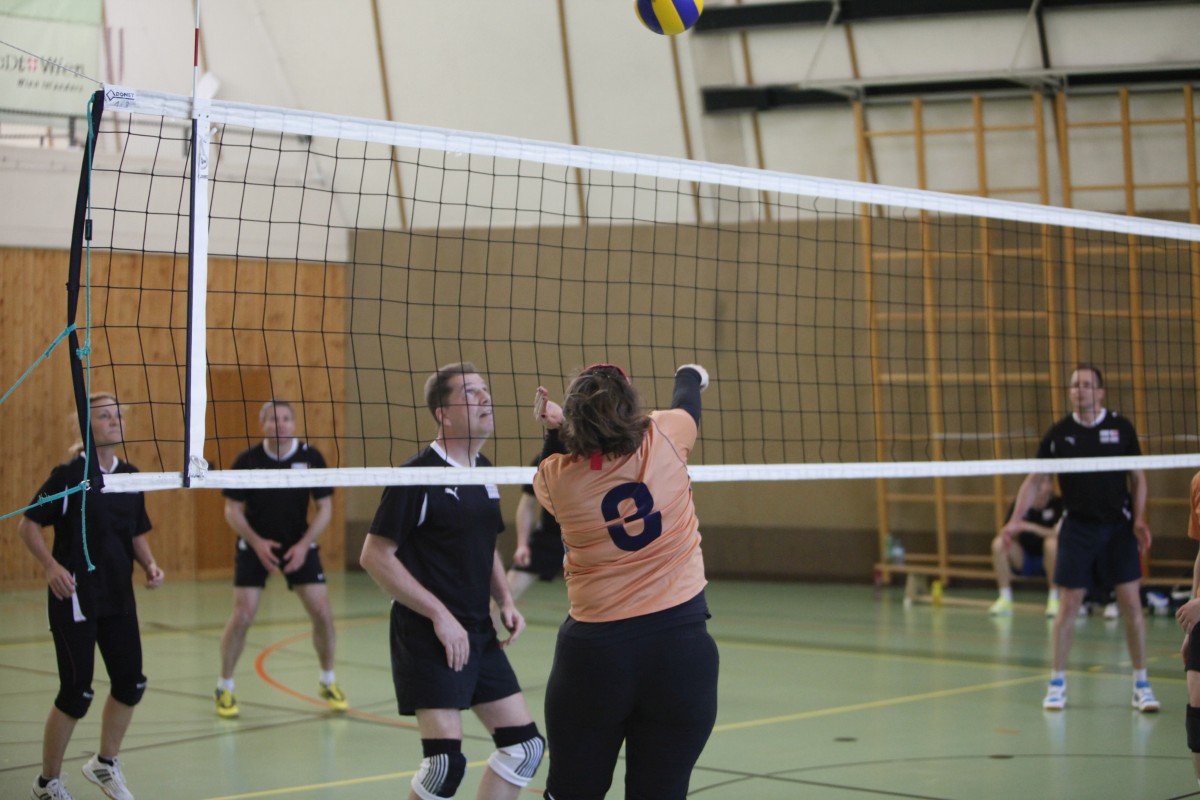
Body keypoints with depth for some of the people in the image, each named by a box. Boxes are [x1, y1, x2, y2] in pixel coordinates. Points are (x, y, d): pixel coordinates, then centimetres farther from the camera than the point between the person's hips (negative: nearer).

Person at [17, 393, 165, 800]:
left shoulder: (130, 476, 7)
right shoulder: (68, 475, -10)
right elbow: (28, 525, -8)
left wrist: (150, 565, -1)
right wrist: (51, 564, -22)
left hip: (119, 597, 6)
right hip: (75, 596, -6)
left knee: (131, 683, 6)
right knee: (77, 693, -3)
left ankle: (105, 763, 31)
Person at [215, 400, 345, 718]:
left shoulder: (311, 457, -10)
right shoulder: (247, 461, -13)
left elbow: (324, 507, -4)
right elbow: (232, 510, -5)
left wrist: (304, 544, -16)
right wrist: (257, 543, -18)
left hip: (299, 545, 2)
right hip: (255, 545, -1)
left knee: (322, 613, -6)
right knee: (242, 616, -10)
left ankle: (328, 682, 16)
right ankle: (224, 688, 10)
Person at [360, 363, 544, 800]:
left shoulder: (485, 471, 10)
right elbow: (375, 556, -16)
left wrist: (505, 600, 5)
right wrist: (439, 614, -18)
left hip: (479, 633, 8)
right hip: (427, 636, -8)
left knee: (525, 745, 7)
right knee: (446, 761, -13)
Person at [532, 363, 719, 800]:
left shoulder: (557, 476, -5)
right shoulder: (663, 439, -6)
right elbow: (688, 401, 21)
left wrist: (555, 430, 14)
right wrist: (690, 374, 41)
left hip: (593, 647, 0)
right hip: (681, 645, 0)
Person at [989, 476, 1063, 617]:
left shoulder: (1058, 504, -12)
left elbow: (1058, 534, -24)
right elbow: (1006, 530, -4)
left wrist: (1032, 527, -36)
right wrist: (1007, 533, -29)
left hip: (1048, 561, -3)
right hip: (1023, 560, 3)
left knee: (1052, 543, -34)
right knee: (998, 543, -22)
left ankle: (1054, 599, -22)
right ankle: (1005, 599, -16)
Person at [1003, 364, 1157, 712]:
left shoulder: (1121, 428, 0)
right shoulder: (1059, 433, -1)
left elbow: (1138, 477, 7)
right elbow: (1034, 479, 3)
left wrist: (1139, 519, -6)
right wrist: (1016, 519, -9)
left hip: (1118, 527, 0)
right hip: (1078, 528, 0)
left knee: (1131, 605, -2)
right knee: (1068, 606, 0)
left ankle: (1141, 684, 9)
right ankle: (1057, 683, 13)